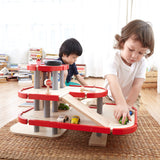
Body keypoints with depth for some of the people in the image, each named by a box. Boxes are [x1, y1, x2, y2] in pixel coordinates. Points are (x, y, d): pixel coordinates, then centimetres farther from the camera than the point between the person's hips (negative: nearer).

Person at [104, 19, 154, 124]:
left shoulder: (142, 62, -15)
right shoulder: (113, 61, -28)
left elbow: (137, 86, -23)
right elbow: (113, 83, -45)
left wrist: (127, 105, -36)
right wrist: (121, 104, -60)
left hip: (131, 99, 1)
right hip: (111, 98, -1)